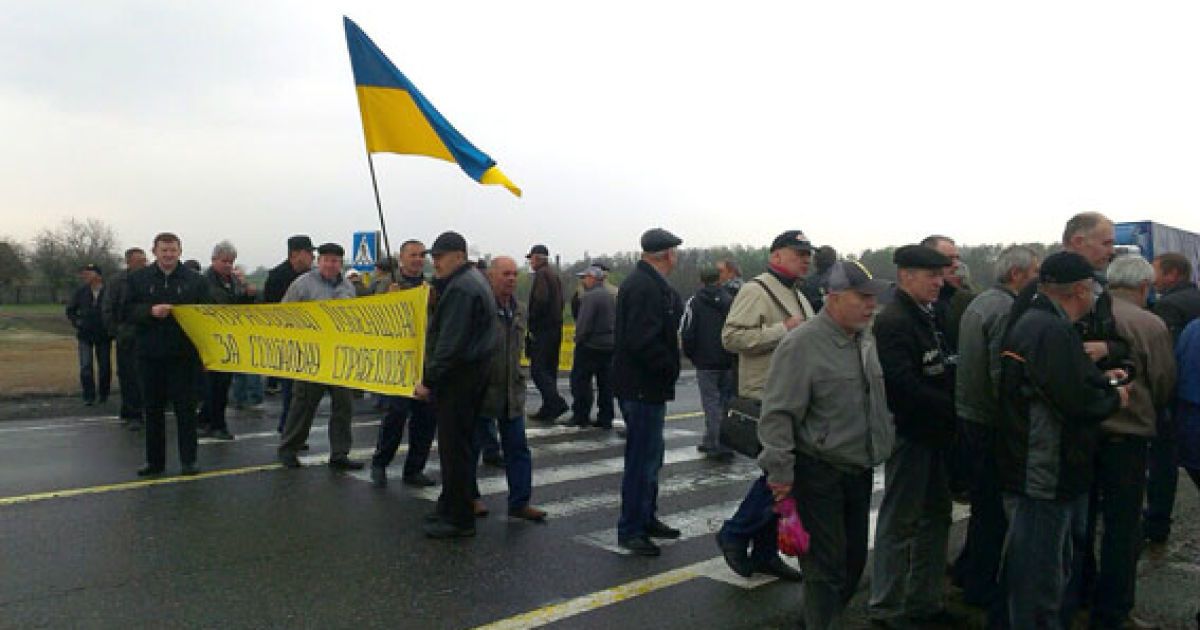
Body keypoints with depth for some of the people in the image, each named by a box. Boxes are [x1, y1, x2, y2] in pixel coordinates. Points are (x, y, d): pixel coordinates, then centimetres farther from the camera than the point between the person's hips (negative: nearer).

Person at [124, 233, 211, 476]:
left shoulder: (194, 280, 4)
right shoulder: (138, 278, 7)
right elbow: (127, 311, 1)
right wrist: (151, 311, -15)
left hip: (183, 354, -1)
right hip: (150, 353, 2)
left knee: (185, 406, 1)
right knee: (153, 408, 9)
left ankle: (188, 460, 9)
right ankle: (154, 460, 20)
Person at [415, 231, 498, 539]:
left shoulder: (461, 288, -17)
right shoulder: (473, 280, 18)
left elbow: (451, 342, -22)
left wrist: (429, 380, -19)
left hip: (458, 377, -11)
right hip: (471, 373, 11)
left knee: (455, 447, -5)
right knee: (459, 445, 16)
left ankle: (458, 519, 2)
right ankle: (452, 510, 25)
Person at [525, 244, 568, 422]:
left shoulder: (541, 274, -11)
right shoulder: (554, 273, 17)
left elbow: (540, 301, -21)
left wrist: (532, 327, -14)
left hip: (543, 329, -9)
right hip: (555, 328, 9)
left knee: (538, 369, -9)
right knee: (549, 370, 12)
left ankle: (557, 403, -17)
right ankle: (549, 409, 15)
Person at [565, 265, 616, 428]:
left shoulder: (590, 297, -16)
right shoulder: (611, 297, 12)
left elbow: (584, 323, -19)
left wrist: (578, 340, -7)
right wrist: (611, 338, 15)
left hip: (591, 346, -8)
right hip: (609, 345, 8)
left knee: (580, 381, 1)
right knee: (606, 384, 9)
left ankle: (581, 416, 3)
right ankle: (605, 418, 12)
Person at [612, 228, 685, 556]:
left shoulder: (650, 283, 14)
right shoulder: (645, 287, -21)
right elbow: (643, 341, -28)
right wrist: (671, 367, -16)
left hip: (646, 385, 11)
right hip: (642, 388, -11)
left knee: (649, 456, 20)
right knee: (642, 458, -3)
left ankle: (646, 517, 33)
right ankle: (631, 530, 7)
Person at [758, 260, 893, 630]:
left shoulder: (866, 341, 9)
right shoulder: (802, 344, -18)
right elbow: (778, 412, -20)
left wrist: (886, 442, 19)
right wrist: (780, 470, -21)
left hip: (860, 471, 8)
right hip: (819, 474, -8)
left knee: (854, 560, 17)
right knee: (827, 567, -1)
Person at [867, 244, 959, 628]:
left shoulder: (926, 318, 13)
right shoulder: (893, 321, -18)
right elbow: (905, 387, -26)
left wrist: (950, 414, 3)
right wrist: (952, 409, -18)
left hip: (932, 435, 10)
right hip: (908, 435, -10)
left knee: (935, 516, 17)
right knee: (899, 523, 1)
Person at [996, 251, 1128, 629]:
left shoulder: (1031, 322, 12)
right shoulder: (1053, 332, -23)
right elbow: (1077, 402, -26)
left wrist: (1100, 379, 17)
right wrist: (1114, 398, -7)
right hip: (1046, 480, -11)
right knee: (1041, 582, 2)